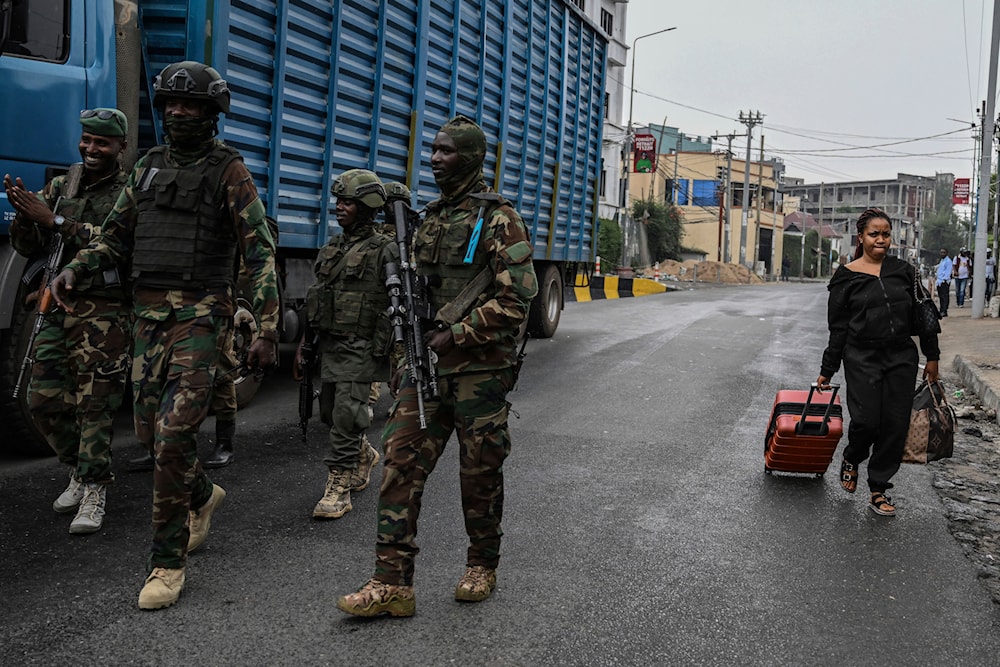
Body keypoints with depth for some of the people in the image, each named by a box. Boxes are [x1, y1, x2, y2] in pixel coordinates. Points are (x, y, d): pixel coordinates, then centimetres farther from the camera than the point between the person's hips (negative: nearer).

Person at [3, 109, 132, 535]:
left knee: (94, 403, -5)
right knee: (45, 400, 6)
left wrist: (56, 221, -22)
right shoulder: (60, 188, 14)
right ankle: (81, 471, 27)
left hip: (105, 312, -6)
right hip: (58, 307, 6)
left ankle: (94, 491, 5)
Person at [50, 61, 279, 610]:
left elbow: (260, 251, -7)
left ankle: (168, 562, -3)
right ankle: (202, 496, 39)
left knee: (174, 433, -13)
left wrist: (268, 328, -15)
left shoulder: (229, 171, -2)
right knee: (151, 431, 10)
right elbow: (115, 236, 19)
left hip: (201, 315, -6)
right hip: (148, 312, 6)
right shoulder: (149, 167, 15)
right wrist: (74, 269, 0)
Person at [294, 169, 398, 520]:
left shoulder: (385, 251, -8)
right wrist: (303, 344, 15)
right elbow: (315, 299, 18)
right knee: (330, 412, 15)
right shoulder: (331, 248, 13)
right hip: (328, 346, 7)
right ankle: (364, 455, 39)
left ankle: (338, 489, -4)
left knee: (346, 416, -11)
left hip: (361, 349, -7)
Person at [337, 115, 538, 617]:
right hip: (428, 365, 6)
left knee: (479, 473, 7)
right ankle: (393, 583, 0)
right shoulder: (431, 218, 15)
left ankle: (482, 567, 26)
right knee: (401, 462, -3)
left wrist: (456, 336, -17)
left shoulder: (498, 219, -7)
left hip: (481, 369, -6)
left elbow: (515, 298, -15)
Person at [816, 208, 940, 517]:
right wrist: (827, 371, 2)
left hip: (902, 359, 3)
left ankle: (879, 490, 16)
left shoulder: (902, 271, 7)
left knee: (895, 426, 2)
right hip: (862, 359, -3)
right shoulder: (846, 277, -1)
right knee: (866, 420, -11)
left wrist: (932, 356, 9)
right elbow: (838, 327, 1)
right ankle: (851, 460, 23)